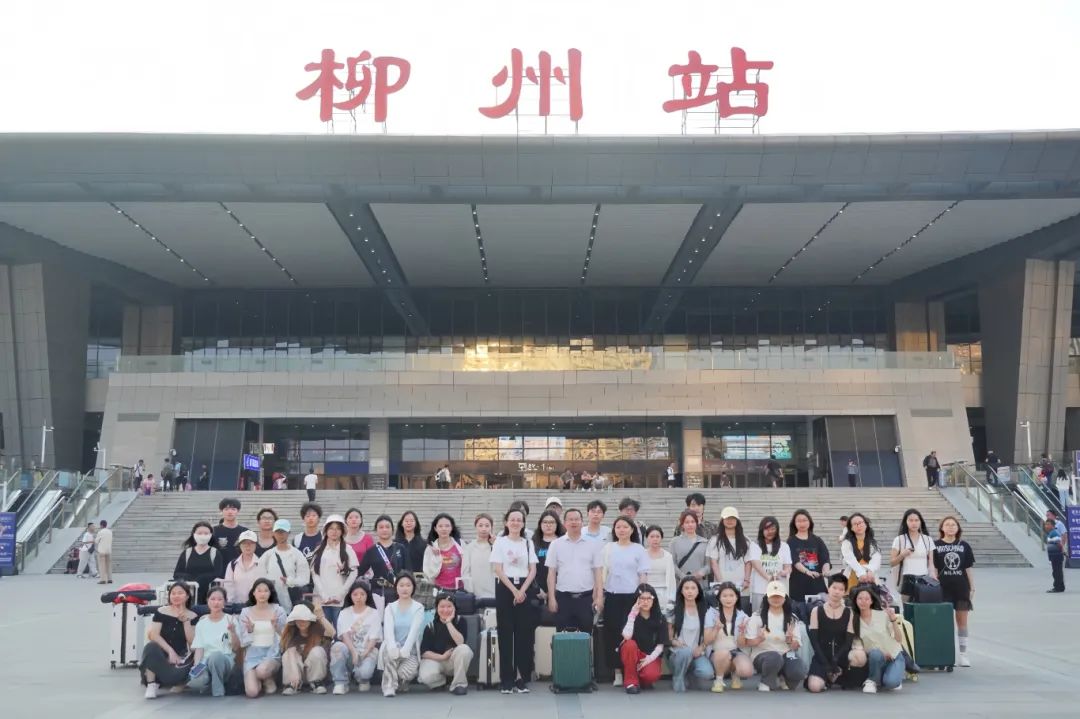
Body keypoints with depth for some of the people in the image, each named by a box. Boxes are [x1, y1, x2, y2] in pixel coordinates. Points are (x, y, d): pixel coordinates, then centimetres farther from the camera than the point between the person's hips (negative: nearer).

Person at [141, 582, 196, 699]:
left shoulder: (192, 616, 5)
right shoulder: (161, 612, 4)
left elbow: (192, 642, -5)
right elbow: (153, 635, -9)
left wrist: (186, 621, -13)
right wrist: (170, 651, -20)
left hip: (180, 657, -1)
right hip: (162, 654, 1)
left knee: (175, 675, -36)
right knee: (151, 647, -35)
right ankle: (151, 685, -20)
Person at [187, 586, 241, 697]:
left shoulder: (230, 620, 6)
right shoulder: (201, 624, 13)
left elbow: (236, 649, 2)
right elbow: (199, 649, 6)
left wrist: (233, 631, -17)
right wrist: (196, 665, -14)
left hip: (226, 662, -2)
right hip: (206, 663, 2)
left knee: (216, 655, -39)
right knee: (196, 682, -34)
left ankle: (218, 692, -18)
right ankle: (209, 684, 3)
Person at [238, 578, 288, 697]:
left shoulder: (278, 610, 1)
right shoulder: (245, 612, 5)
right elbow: (243, 642, 5)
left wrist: (276, 627, -18)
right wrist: (249, 631, -14)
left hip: (272, 653, -1)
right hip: (252, 654, 2)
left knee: (262, 671, -37)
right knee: (252, 692, -21)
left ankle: (269, 680, 1)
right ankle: (259, 680, 17)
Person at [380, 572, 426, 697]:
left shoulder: (418, 608, 0)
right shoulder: (390, 607, 4)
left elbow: (414, 630, -15)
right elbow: (388, 629, -13)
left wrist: (404, 650, -32)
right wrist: (393, 648, -34)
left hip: (410, 652, -1)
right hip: (393, 649, 1)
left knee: (407, 672, -30)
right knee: (390, 651, -35)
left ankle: (402, 681, 9)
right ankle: (389, 686, -17)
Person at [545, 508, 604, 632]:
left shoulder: (593, 545, 4)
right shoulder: (556, 545, 4)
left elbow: (598, 573, 3)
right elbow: (551, 573, 3)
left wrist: (599, 597, -5)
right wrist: (551, 598, -3)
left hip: (586, 598, 0)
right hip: (563, 597, 0)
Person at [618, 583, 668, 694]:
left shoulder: (660, 618, -4)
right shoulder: (631, 614, -8)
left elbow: (660, 645, -5)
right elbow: (627, 636, -25)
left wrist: (650, 658, -20)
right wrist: (632, 615, -29)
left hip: (651, 656, 0)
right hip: (632, 654, 0)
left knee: (651, 675, -32)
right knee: (630, 644, -34)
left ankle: (642, 680, 6)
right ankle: (631, 681, -18)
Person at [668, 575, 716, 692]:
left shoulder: (705, 610, 1)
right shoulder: (674, 610, 0)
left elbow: (708, 637, -2)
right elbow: (668, 635, 4)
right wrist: (675, 642, -15)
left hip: (697, 653, 1)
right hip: (678, 653, -1)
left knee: (706, 673, -30)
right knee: (686, 651, -37)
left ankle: (689, 673, 7)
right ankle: (677, 679, -9)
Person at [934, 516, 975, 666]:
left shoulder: (964, 546, 7)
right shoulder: (936, 545, 1)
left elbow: (968, 568, 8)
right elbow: (933, 568, 0)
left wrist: (972, 588, 5)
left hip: (962, 587, 2)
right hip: (943, 588, -2)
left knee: (962, 620, 5)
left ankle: (963, 655, 12)